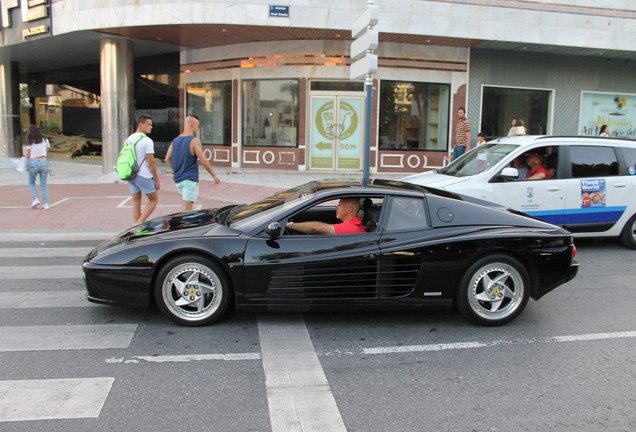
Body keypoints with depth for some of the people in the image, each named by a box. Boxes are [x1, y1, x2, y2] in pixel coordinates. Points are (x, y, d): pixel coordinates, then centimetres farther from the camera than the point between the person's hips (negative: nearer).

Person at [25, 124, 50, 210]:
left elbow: (28, 155, -2)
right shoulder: (44, 140, 6)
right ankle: (45, 203, 2)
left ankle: (36, 199, 0)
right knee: (43, 184, 7)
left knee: (31, 183, 17)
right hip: (43, 162, 2)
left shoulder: (30, 142, -3)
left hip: (33, 162, -2)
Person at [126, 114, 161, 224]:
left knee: (136, 203, 12)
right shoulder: (147, 141, -14)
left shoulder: (129, 139, 10)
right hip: (144, 176, -7)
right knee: (154, 200, 7)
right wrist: (157, 179, -9)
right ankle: (139, 223, -1)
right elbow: (151, 162, -16)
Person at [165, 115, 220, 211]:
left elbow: (167, 159, 10)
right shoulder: (194, 141, -12)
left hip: (178, 179, 7)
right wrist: (214, 176, -6)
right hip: (190, 179, -7)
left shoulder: (175, 141, 9)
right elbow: (203, 161, -14)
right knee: (187, 208, -6)